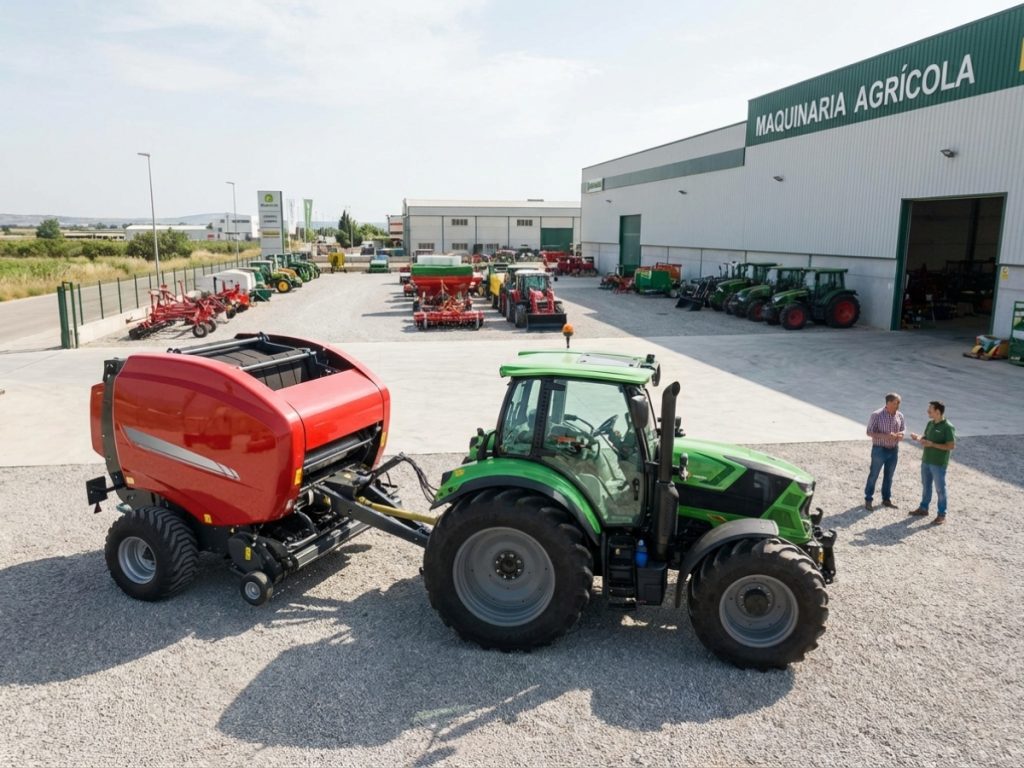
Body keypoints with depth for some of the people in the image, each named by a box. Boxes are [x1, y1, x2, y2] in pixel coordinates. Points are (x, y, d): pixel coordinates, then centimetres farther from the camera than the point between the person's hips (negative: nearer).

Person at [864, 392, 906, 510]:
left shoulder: (899, 416, 1)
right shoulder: (877, 415, -14)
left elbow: (902, 430, 11)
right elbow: (869, 432, -12)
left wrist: (900, 435, -13)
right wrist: (885, 436, -25)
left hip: (894, 450, 5)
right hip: (879, 449, -5)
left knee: (889, 475, 15)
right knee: (873, 475, 5)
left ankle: (886, 499, 28)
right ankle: (868, 499, 15)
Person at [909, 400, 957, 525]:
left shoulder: (948, 427, -16)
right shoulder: (930, 423, 6)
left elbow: (952, 446, -19)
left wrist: (932, 444, -22)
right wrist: (918, 438, -7)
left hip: (939, 464, -7)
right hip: (926, 461, 7)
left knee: (940, 489, 2)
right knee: (925, 486, 18)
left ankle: (941, 515, 11)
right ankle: (923, 508, 32)